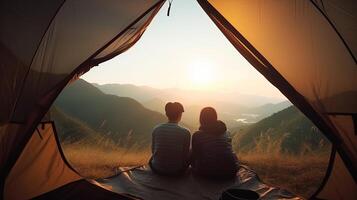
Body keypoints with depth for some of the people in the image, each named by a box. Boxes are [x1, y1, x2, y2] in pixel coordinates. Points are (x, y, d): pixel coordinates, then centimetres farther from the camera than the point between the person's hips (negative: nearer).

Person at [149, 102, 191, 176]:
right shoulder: (185, 132, -15)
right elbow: (186, 155, -7)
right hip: (177, 171, -2)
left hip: (158, 169, 2)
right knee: (191, 152, 24)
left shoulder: (156, 129, -9)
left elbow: (153, 150, 4)